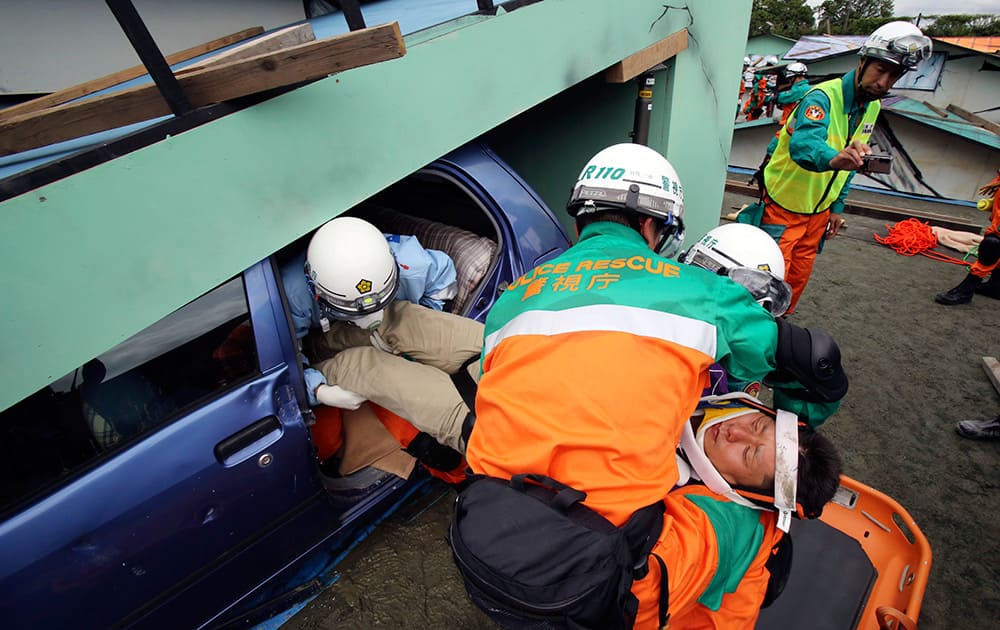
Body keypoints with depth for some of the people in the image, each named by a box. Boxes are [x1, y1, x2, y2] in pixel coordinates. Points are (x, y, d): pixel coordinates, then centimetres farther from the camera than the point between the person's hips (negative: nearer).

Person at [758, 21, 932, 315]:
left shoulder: (872, 107, 6)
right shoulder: (822, 96, -21)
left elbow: (849, 162, 15)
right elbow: (803, 143, -43)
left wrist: (836, 207, 12)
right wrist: (833, 158, -63)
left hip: (819, 210, 8)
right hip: (784, 205, -8)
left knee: (798, 277, 15)